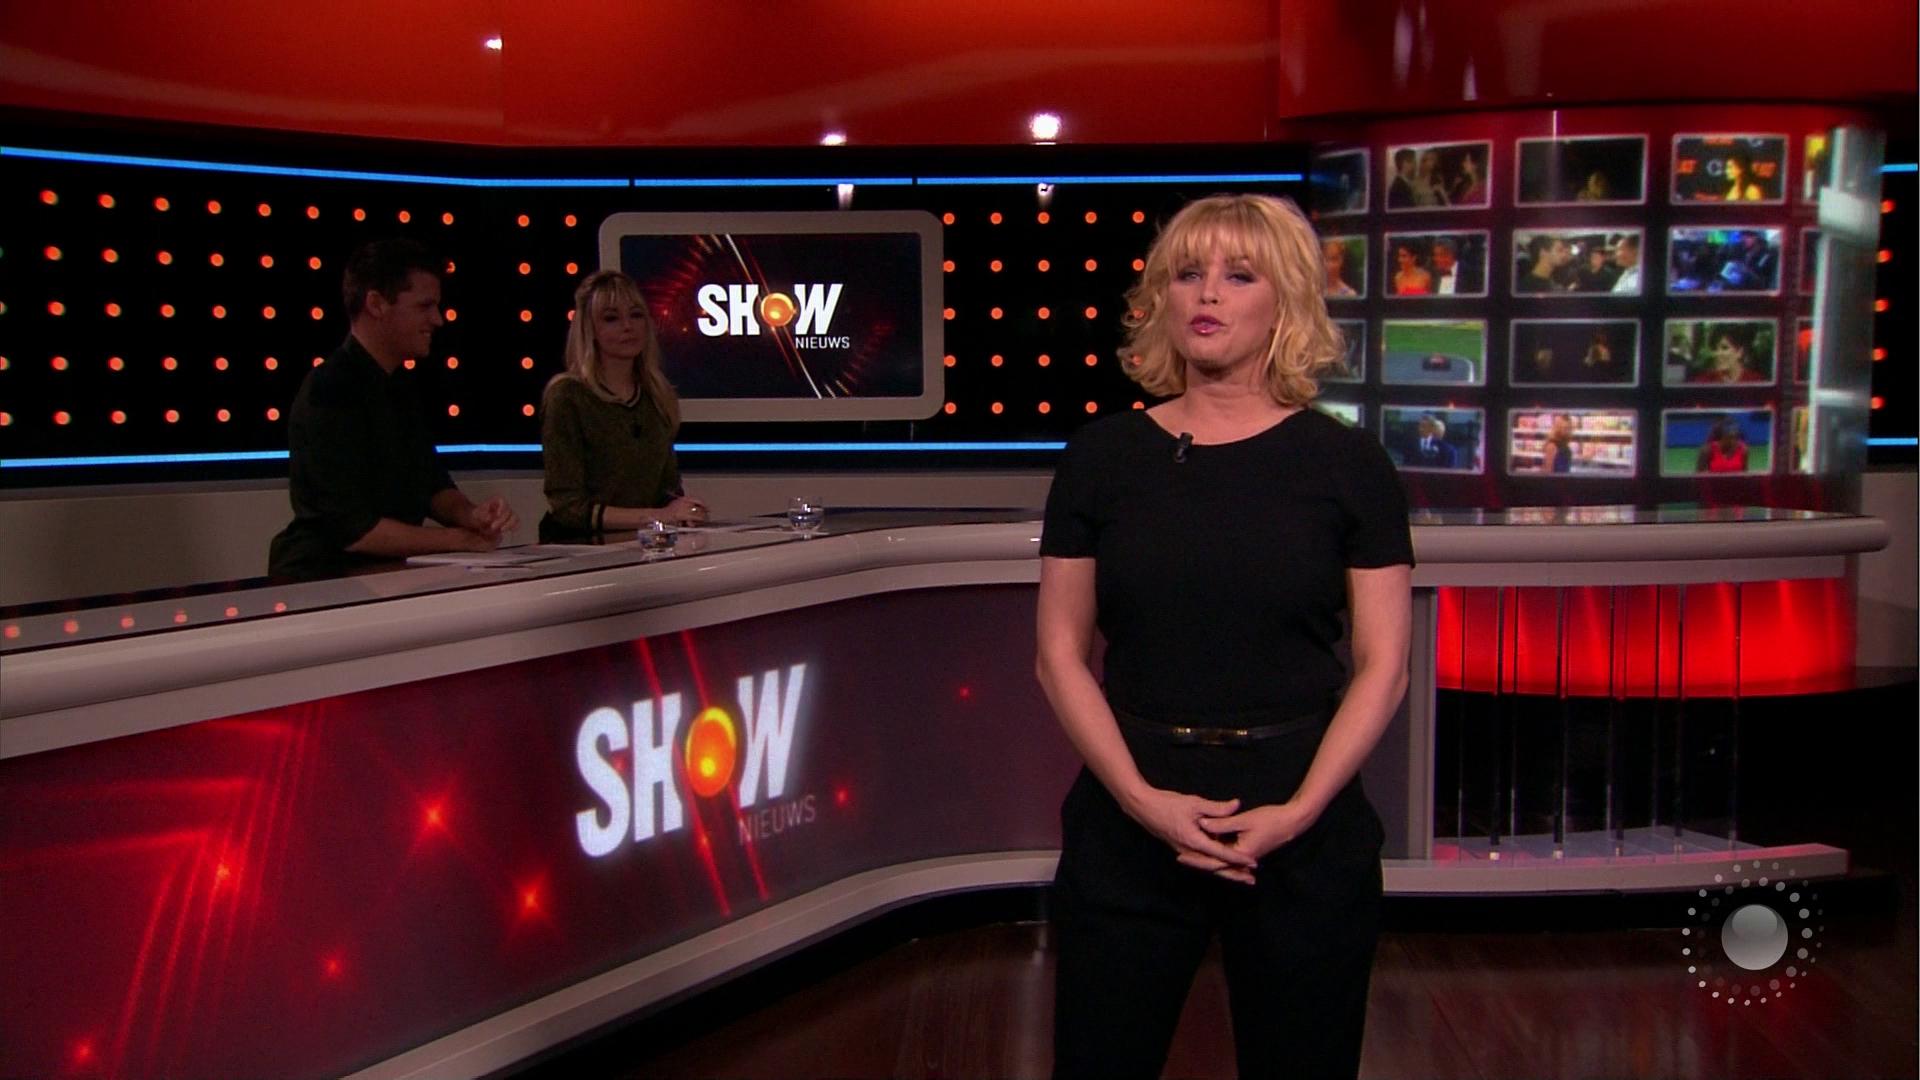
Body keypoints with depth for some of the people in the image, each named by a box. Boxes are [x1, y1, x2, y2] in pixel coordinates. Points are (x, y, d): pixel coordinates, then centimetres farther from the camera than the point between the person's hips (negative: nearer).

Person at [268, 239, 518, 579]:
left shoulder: (397, 384, 11)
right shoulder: (329, 393, -17)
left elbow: (433, 486, 15)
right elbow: (355, 529, -19)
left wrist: (472, 516, -7)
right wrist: (460, 540, -11)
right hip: (320, 579, -8)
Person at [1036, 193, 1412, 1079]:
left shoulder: (1345, 463, -1)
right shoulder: (1104, 455, 1)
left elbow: (1383, 664, -2)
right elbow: (1060, 653, 1)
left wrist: (1298, 811, -13)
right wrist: (1140, 797, -11)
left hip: (1301, 827, 0)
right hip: (1130, 816, 1)